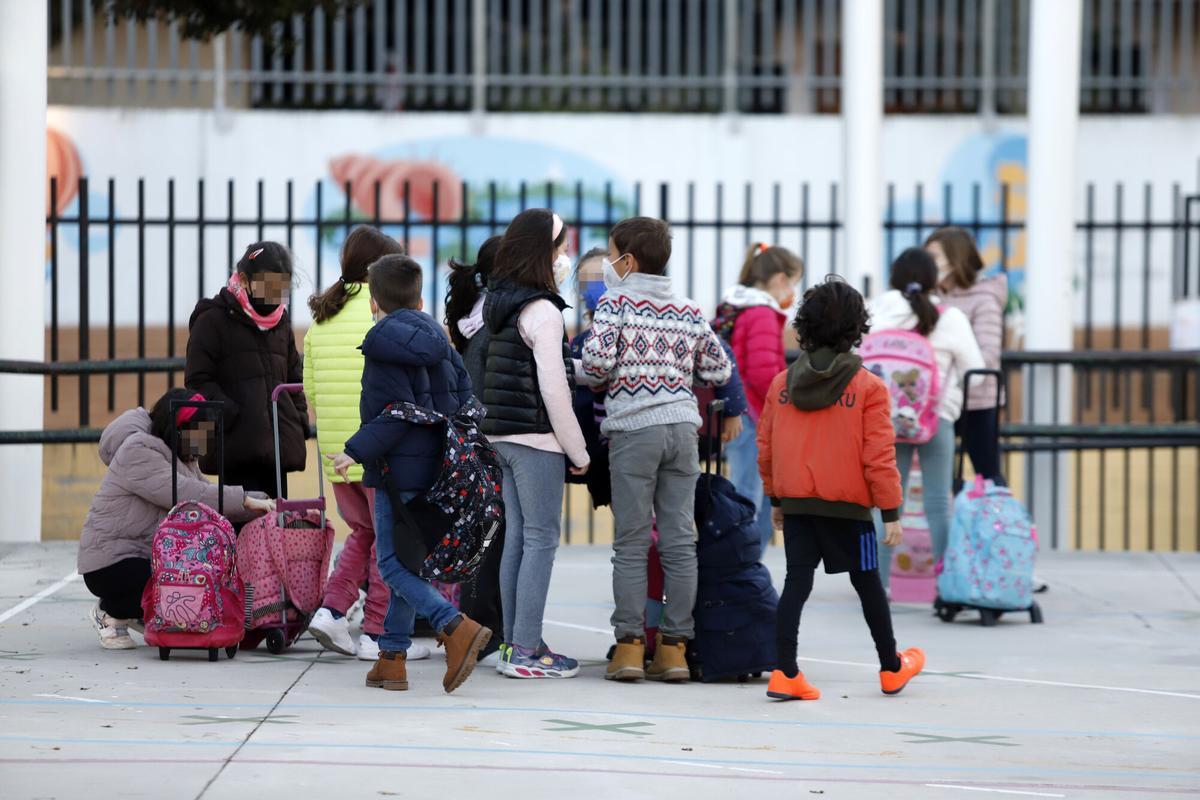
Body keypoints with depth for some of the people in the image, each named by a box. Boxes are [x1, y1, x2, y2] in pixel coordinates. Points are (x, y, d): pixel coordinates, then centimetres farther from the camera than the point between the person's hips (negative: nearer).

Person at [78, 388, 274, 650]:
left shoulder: (181, 459, 15)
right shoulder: (138, 452, -18)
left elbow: (211, 500, 8)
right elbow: (182, 493, -30)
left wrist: (264, 507, -6)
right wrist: (246, 501, -32)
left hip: (149, 558, 10)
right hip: (111, 565, -10)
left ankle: (142, 616, 12)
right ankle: (109, 614, -3)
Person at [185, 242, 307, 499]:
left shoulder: (281, 322, 20)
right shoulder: (212, 321, 0)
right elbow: (198, 381, -6)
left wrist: (300, 422, 12)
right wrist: (233, 416, -17)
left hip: (279, 446, 7)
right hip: (238, 446, -7)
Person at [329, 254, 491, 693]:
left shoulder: (383, 347, -12)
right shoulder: (436, 340, 12)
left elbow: (396, 414, -18)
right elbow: (464, 398, 11)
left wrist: (356, 452, -17)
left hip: (399, 469, -8)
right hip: (434, 468, 8)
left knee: (392, 564, -7)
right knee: (406, 560, 13)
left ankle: (455, 626, -24)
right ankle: (391, 657, 14)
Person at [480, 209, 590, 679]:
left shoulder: (501, 304, 13)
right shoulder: (542, 311, -14)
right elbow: (553, 388, -15)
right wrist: (577, 450, -8)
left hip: (502, 437, 8)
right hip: (536, 439, -8)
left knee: (517, 538, 12)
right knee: (541, 540, -5)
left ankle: (514, 642, 15)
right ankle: (526, 650, -6)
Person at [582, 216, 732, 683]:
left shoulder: (616, 303, -3)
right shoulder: (688, 312, 10)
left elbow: (596, 360, -15)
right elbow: (719, 371, 11)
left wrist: (602, 379, 7)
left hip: (633, 429, -4)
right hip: (682, 426, 4)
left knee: (632, 543, 0)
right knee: (679, 541, 4)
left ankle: (629, 645, -2)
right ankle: (674, 647, 4)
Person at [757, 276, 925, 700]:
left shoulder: (781, 383, 3)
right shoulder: (869, 387, -9)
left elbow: (765, 446, 8)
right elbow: (879, 455, -10)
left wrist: (776, 499, 21)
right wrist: (891, 511, -4)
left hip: (795, 505, 3)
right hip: (848, 506, -3)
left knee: (796, 582, 4)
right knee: (867, 584, 11)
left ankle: (784, 673, -6)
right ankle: (891, 668, 26)